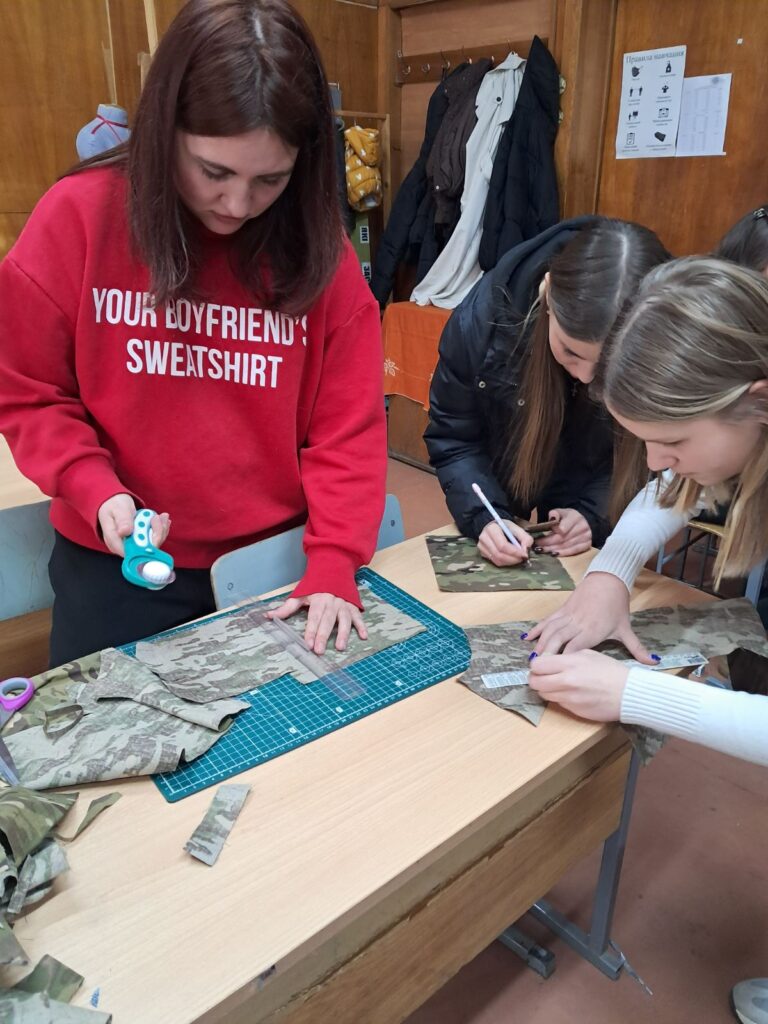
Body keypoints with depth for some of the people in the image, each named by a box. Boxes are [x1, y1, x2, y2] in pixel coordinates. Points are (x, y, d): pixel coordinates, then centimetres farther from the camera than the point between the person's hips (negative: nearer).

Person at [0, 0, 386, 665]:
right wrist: (95, 490, -19)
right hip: (117, 562, 0)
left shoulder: (318, 247, -7)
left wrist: (334, 566, -17)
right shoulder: (78, 217, -10)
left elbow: (347, 426, -8)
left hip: (276, 559, 1)